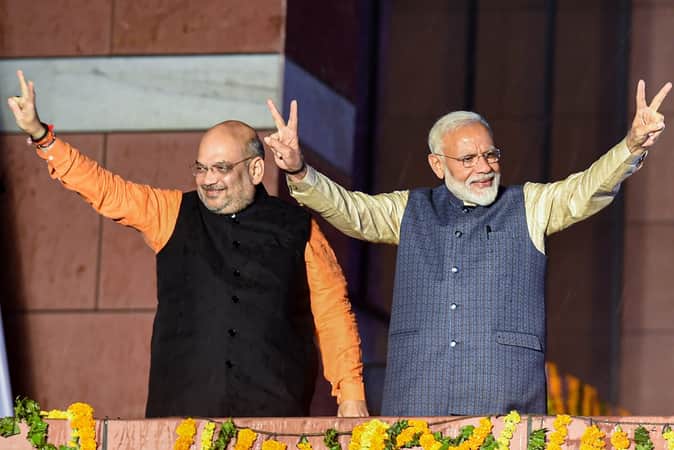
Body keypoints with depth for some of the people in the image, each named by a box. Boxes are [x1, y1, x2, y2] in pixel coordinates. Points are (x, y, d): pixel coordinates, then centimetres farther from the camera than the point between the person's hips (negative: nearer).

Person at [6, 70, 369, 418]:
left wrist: (351, 395, 1)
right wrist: (40, 135, -3)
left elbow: (332, 314, 7)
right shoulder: (172, 213, 12)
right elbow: (105, 189, 7)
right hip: (181, 411, 1)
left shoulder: (297, 229, 8)